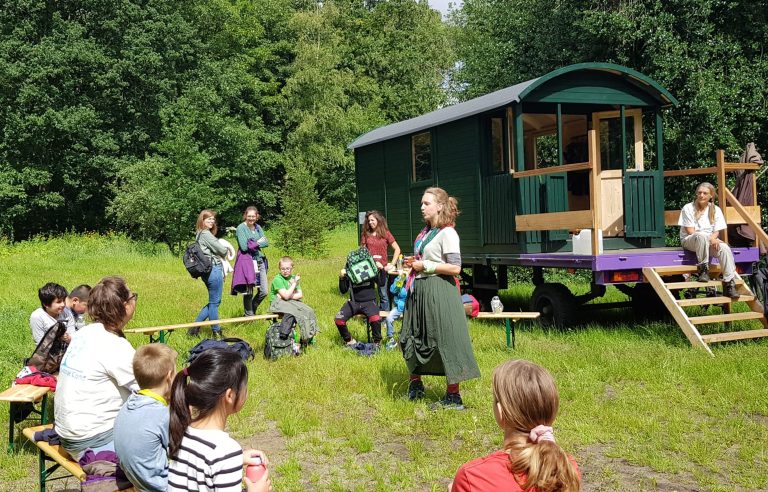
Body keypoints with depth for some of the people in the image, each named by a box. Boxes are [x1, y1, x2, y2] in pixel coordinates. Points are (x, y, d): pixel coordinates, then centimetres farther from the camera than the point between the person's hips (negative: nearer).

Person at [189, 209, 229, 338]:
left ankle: (195, 326, 16)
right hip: (214, 270, -10)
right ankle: (216, 332, 9)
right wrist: (226, 250, 10)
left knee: (214, 301, 17)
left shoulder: (200, 235, 18)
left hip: (207, 271, 10)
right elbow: (221, 250, -12)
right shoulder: (206, 234, -12)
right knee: (214, 302, 0)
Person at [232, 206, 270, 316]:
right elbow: (244, 246, -15)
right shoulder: (241, 228, -6)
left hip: (259, 261, 6)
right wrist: (259, 242, -3)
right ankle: (249, 315, 15)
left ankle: (252, 310, 29)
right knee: (248, 292, -1)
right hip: (246, 261, -6)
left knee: (264, 292, 5)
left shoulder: (258, 227, 13)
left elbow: (266, 242, 5)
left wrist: (255, 244, -11)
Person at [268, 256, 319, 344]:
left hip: (291, 302, 6)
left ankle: (307, 338, -5)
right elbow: (286, 295, -21)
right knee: (290, 312, -35)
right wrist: (295, 283, -16)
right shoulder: (277, 279, -12)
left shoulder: (293, 278, 8)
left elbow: (300, 295, 1)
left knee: (308, 311, -13)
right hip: (277, 304, -6)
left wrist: (289, 296, -15)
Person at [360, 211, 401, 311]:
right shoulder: (366, 234, 7)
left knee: (384, 295, 4)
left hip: (382, 268, -1)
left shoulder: (385, 233, 3)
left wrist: (392, 264, -3)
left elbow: (397, 249, 4)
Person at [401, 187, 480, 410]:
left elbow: (455, 268, -20)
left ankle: (453, 397, 5)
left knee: (445, 341, -3)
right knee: (412, 337, 16)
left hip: (438, 291, -9)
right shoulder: (425, 232, 14)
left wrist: (425, 266, -16)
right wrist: (413, 263, 8)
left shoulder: (447, 233, -12)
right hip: (419, 290, 9)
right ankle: (415, 384, 33)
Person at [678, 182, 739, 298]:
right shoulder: (688, 208, -4)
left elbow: (716, 231, 5)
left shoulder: (715, 210, 8)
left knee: (725, 248, -29)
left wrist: (713, 238, -19)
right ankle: (703, 269, -27)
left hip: (710, 241, 4)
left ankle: (729, 284, -30)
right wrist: (709, 238, -21)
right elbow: (690, 231, -10)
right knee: (702, 236, -40)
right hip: (689, 241, -4)